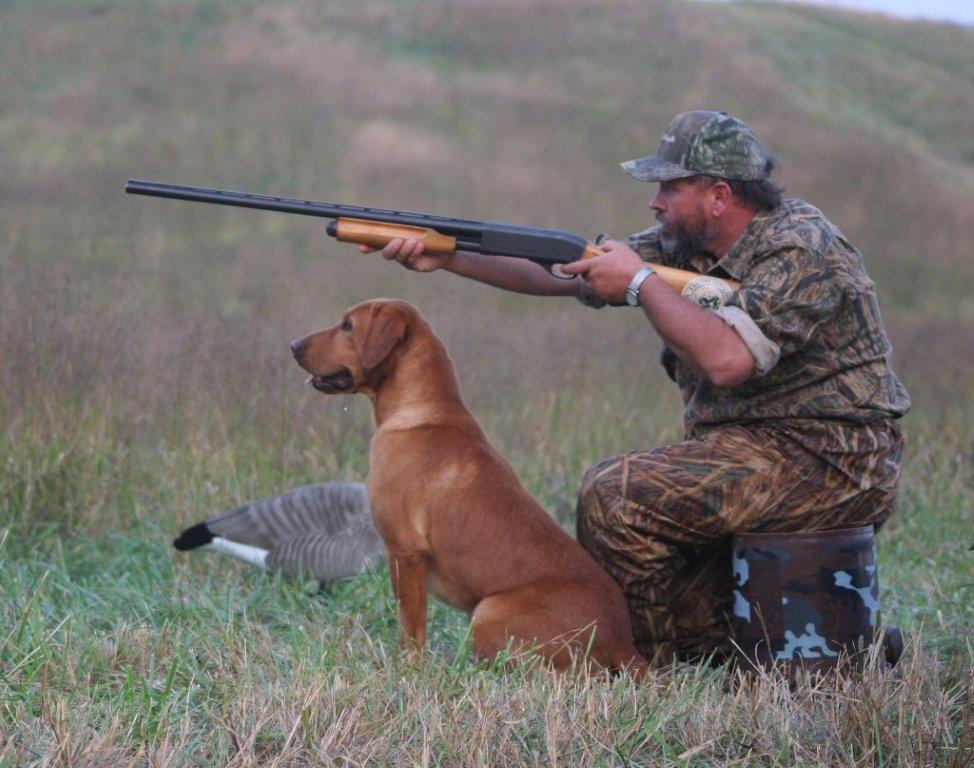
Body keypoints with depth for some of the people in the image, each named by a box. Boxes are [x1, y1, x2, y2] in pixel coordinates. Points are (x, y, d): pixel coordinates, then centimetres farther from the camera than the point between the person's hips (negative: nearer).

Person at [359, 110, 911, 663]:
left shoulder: (802, 250, -17)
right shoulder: (687, 246, 10)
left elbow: (726, 359, -31)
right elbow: (565, 271, 10)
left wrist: (641, 282, -18)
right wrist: (447, 256, 1)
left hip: (825, 460, -10)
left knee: (617, 493, -17)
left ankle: (652, 671, -4)